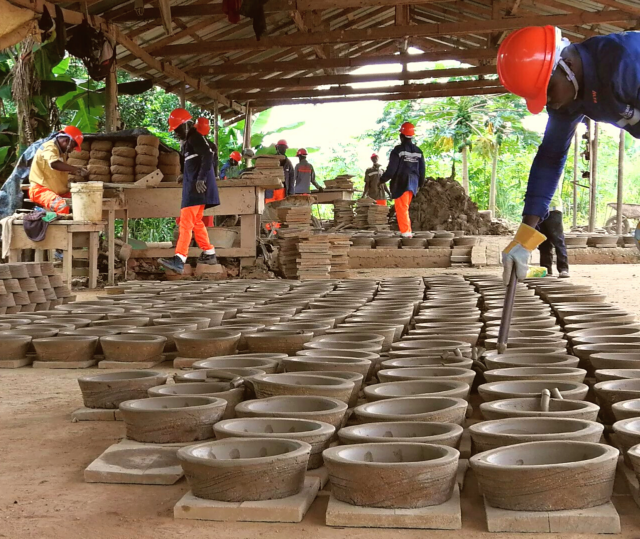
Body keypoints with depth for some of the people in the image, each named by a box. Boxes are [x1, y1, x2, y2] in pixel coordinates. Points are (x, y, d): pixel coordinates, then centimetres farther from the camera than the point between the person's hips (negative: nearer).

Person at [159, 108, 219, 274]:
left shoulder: (195, 137, -11)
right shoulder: (189, 140, 20)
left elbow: (208, 156, -23)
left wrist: (201, 179, -27)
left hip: (197, 187, -11)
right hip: (193, 187, 11)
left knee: (186, 222, -16)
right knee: (196, 222, 19)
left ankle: (179, 260, -21)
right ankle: (209, 254, 28)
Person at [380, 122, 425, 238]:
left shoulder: (398, 150, -11)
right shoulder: (418, 151, 8)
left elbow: (391, 169, -12)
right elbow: (422, 169, 12)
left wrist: (382, 179, 2)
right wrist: (420, 183, 26)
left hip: (400, 182, -6)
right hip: (413, 183, 6)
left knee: (401, 208, -2)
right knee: (404, 207, 17)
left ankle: (406, 231, -7)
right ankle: (407, 230, 18)